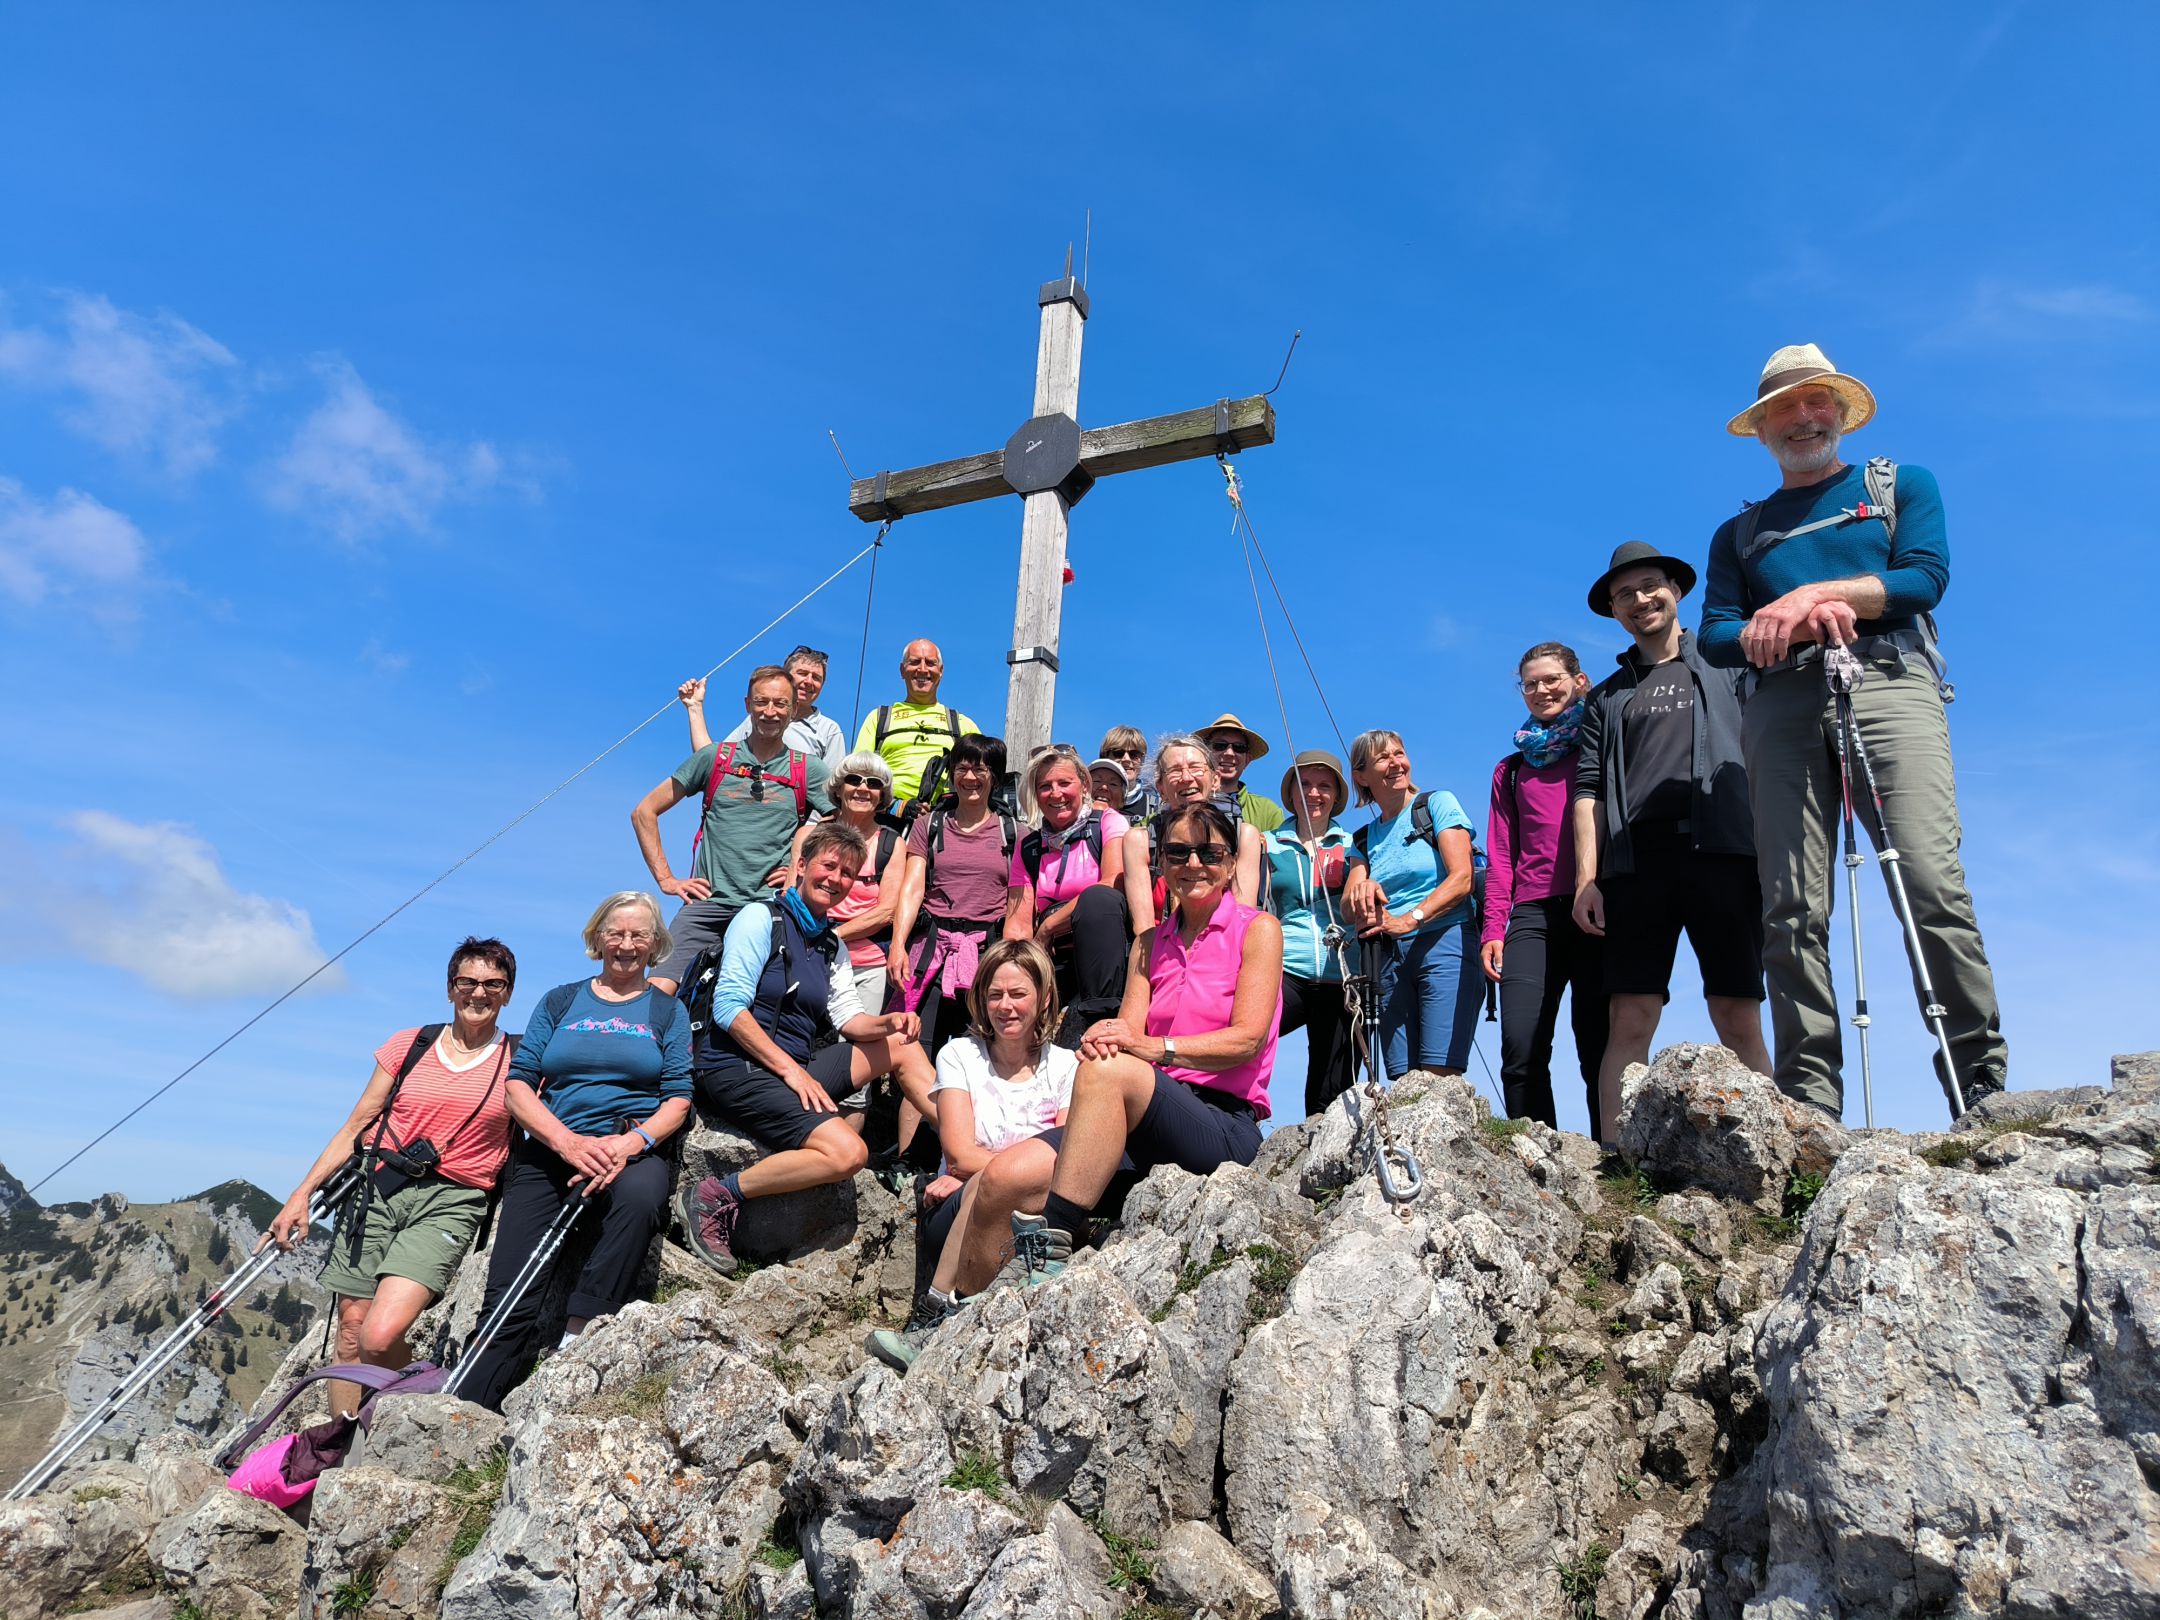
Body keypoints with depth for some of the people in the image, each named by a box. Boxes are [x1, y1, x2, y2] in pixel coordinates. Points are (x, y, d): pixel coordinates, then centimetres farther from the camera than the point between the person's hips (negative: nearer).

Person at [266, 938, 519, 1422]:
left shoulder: (519, 1057, 3)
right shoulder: (410, 1044, 9)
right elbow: (357, 1125, 12)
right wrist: (302, 1194, 7)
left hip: (449, 1203, -3)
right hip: (377, 1188, 3)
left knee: (381, 1336, -18)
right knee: (350, 1331, 0)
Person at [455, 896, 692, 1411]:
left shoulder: (667, 1010, 13)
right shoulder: (560, 1001, 16)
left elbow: (678, 1099, 4)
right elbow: (518, 1084, 7)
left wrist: (629, 1144, -16)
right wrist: (571, 1142, -11)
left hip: (632, 1150, -1)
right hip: (550, 1150, 2)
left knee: (640, 1196, -37)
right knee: (507, 1305, -11)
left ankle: (576, 1340, -27)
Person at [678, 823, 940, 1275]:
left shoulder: (832, 945, 17)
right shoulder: (761, 918, -6)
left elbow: (848, 1016, 10)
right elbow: (729, 1007, -15)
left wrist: (888, 1022, -13)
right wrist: (790, 1069, -21)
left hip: (797, 1065, 8)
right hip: (737, 1067, -8)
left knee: (901, 1047, 6)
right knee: (848, 1152, -26)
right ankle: (716, 1195, -17)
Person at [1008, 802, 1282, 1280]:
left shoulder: (1258, 929, 4)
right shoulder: (1150, 944, 20)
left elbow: (1248, 1039, -9)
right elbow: (1129, 1027, 5)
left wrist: (1156, 1048, -24)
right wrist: (1104, 1035, -21)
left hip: (1228, 1126, -5)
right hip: (1154, 1124, 5)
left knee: (1107, 1070, -34)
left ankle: (1052, 1239, -34)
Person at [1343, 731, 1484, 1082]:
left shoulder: (1438, 803, 5)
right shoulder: (1365, 837, 18)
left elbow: (1462, 879, -6)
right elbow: (1348, 905, 4)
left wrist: (1409, 920, -18)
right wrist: (1361, 891, -19)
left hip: (1444, 945, -4)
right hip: (1389, 958, 5)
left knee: (1440, 1076, -16)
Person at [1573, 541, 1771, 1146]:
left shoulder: (1726, 666, 20)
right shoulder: (1607, 697, 23)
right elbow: (1587, 792, 14)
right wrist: (1586, 878, 2)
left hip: (1722, 852, -1)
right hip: (1635, 863, 1)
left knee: (1739, 1020, -5)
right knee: (1629, 1022, -7)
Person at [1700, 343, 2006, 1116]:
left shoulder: (1903, 486, 23)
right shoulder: (1739, 533, 26)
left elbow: (1925, 579, 4)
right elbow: (1716, 637, 11)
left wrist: (1813, 593, -6)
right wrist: (1789, 623, -9)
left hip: (1889, 684, -1)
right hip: (1783, 704, 2)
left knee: (1933, 884, -18)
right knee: (1791, 910, -10)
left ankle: (1985, 1086, -12)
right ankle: (1810, 1106, -11)